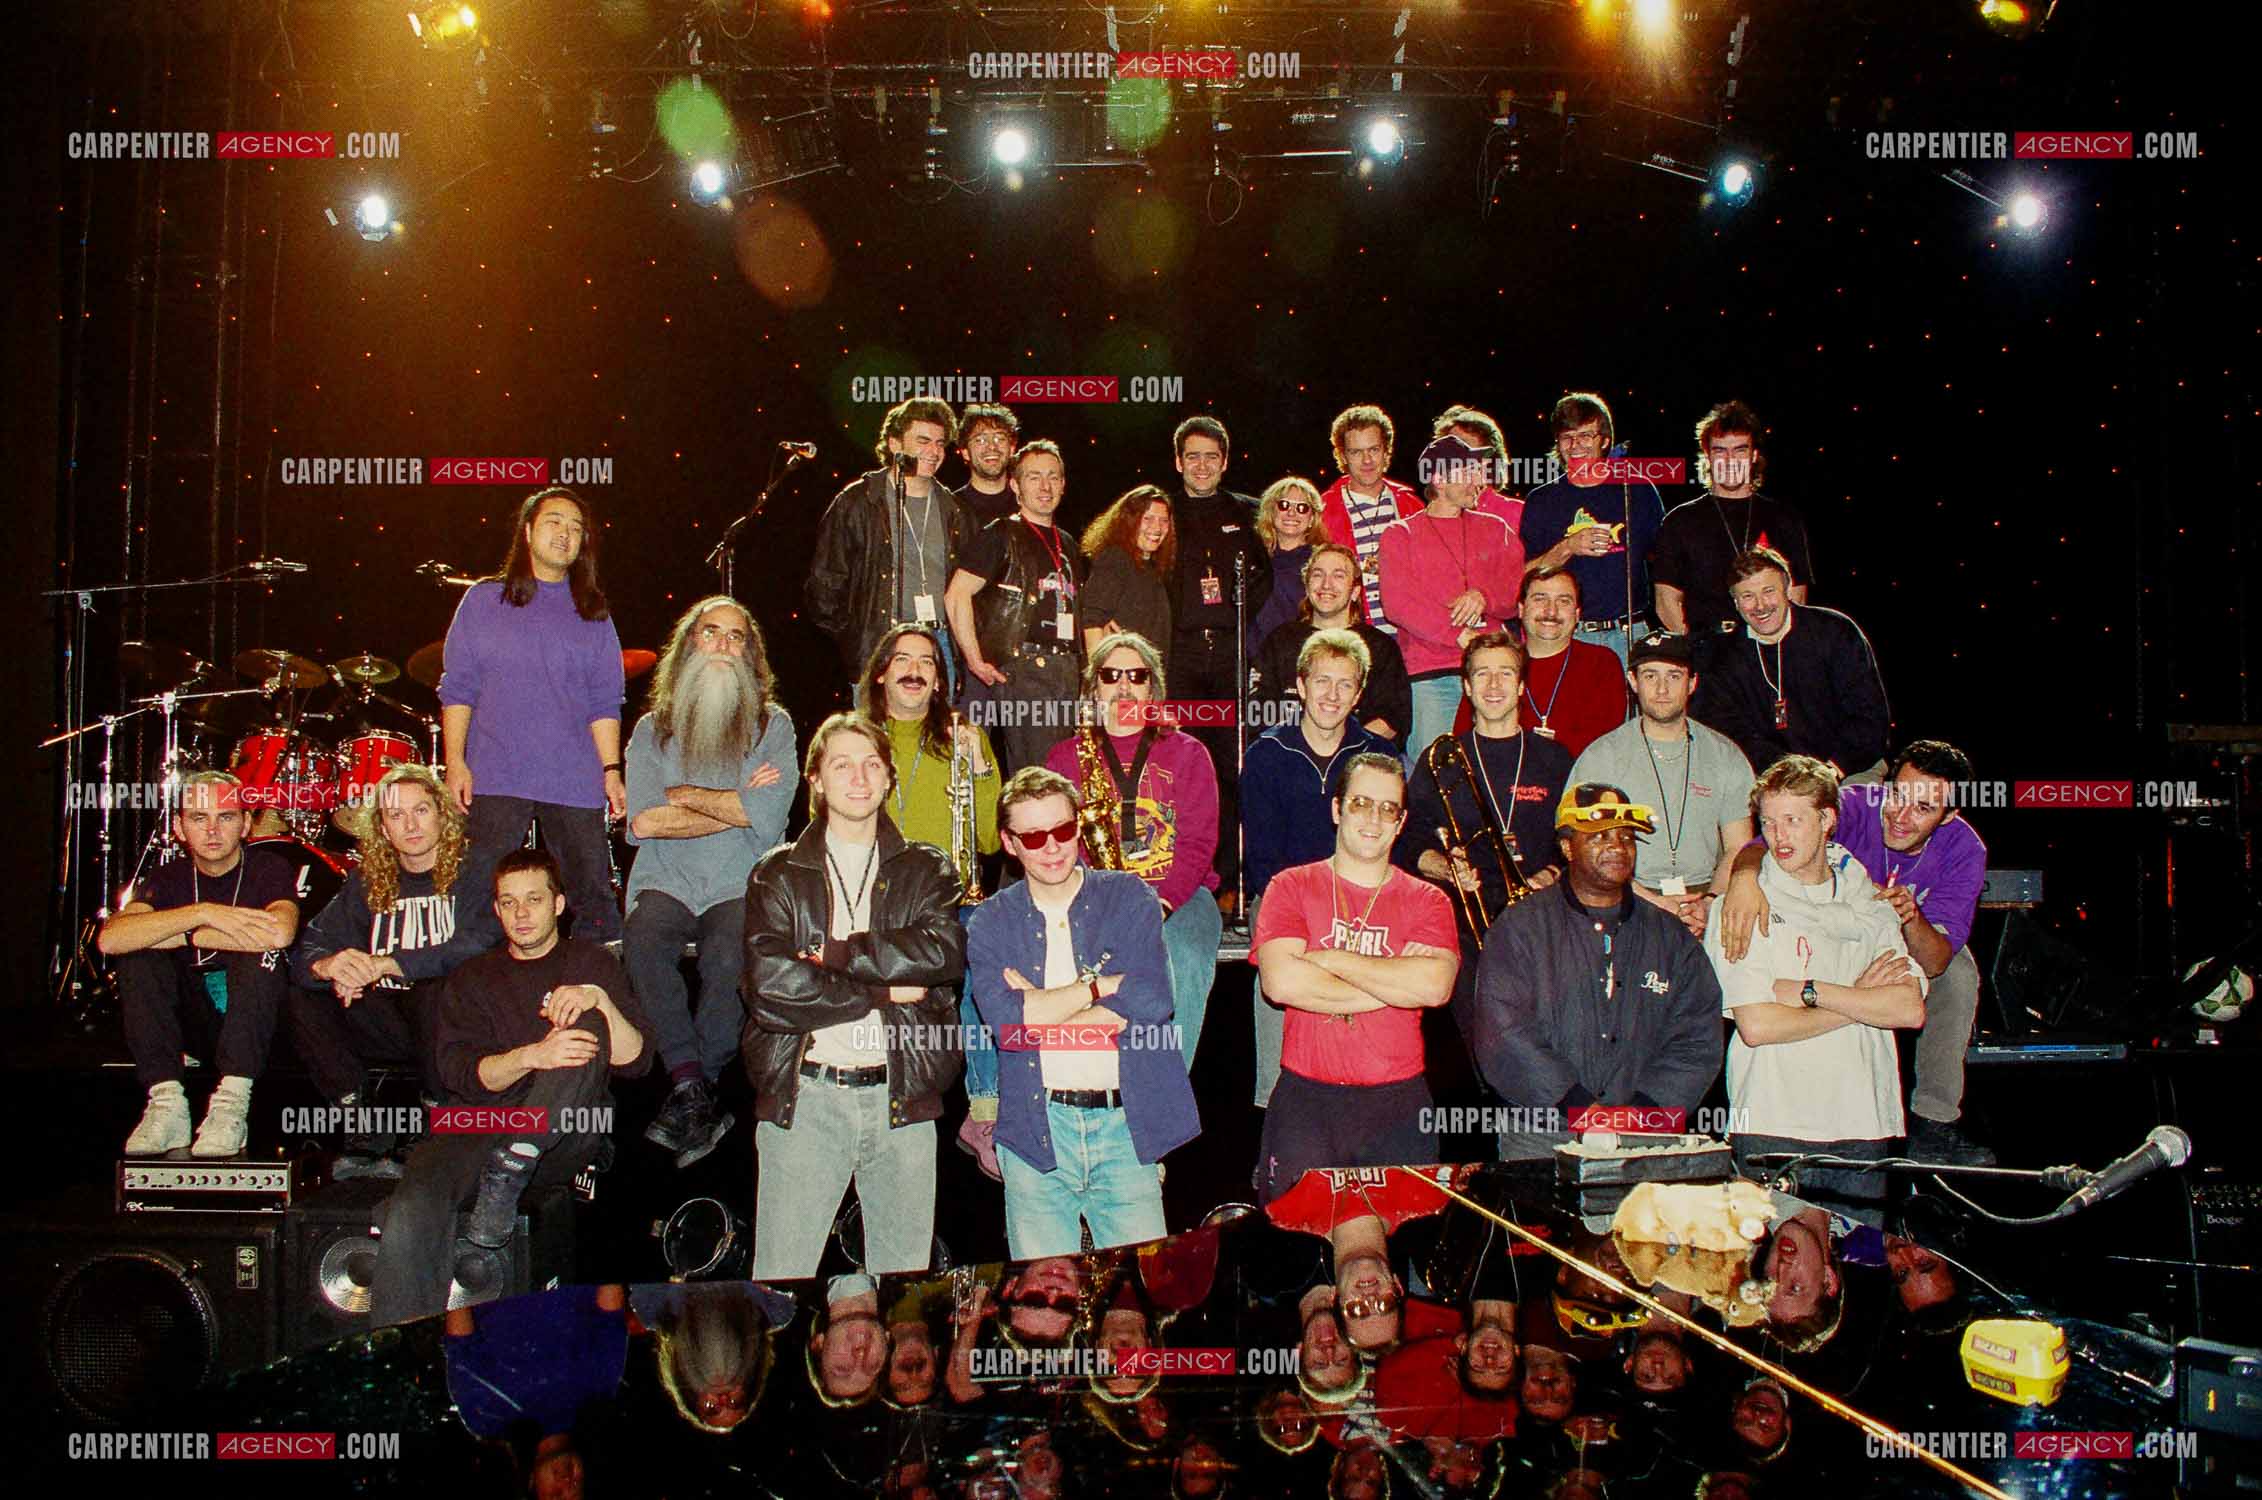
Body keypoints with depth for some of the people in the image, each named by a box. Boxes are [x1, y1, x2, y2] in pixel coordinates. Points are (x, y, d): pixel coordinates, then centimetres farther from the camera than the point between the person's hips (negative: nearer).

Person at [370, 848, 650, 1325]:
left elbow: (637, 1061, 6)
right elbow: (460, 1074, 5)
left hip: (569, 1134, -1)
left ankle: (506, 1176, -38)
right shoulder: (471, 979, 24)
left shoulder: (592, 962, 19)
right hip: (485, 1122, 1)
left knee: (587, 1025, -30)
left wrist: (601, 998, -13)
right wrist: (532, 1056, -17)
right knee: (409, 1215, -31)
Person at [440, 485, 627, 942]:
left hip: (576, 784, 1)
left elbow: (604, 703, 10)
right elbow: (457, 689, 6)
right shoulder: (484, 600, 9)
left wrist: (612, 769, 1)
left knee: (596, 903, 2)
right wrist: (455, 762, -3)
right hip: (497, 780, -1)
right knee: (479, 903, -3)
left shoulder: (593, 614, 13)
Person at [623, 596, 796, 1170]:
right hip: (666, 883, 2)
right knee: (643, 937, -31)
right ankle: (695, 1093, -28)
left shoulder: (773, 726, 9)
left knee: (730, 952, -32)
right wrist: (733, 805, -4)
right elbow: (642, 822, -2)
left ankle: (687, 1097, -20)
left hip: (741, 886, -1)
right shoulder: (653, 729, 14)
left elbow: (765, 817, -8)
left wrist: (681, 794, -1)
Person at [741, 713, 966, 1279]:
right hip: (803, 1101, -1)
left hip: (902, 1099, 2)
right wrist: (885, 991, -8)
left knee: (905, 1285, 8)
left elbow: (944, 951, -9)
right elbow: (770, 987, -8)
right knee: (782, 1282, 0)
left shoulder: (925, 870, 11)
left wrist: (834, 954, -10)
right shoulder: (778, 875, 7)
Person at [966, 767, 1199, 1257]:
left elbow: (1153, 999, -11)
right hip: (1036, 1132, 0)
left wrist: (1037, 1011, -9)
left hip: (1126, 1125, 0)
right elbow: (1005, 1021, -11)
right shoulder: (990, 923, 6)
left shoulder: (1127, 897, 5)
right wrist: (1102, 985, -10)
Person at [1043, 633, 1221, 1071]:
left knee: (1185, 963, -32)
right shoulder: (1066, 756, 17)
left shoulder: (1187, 753, 13)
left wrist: (1163, 902, -15)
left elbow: (1199, 842, 1)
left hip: (1176, 896, 0)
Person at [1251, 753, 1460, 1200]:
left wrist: (1330, 960, -12)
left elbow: (1435, 985, -14)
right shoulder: (1291, 887, 3)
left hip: (1399, 1102, 1)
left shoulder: (1428, 902, 6)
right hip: (1305, 1100, -1)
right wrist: (1394, 983, -10)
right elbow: (1280, 981, -14)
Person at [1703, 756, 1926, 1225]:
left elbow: (1910, 1009, -1)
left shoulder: (1869, 904, 11)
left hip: (1863, 1126, 4)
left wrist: (1808, 990, -9)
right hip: (1772, 1127, -3)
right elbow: (1756, 1026, -12)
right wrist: (1859, 997, -3)